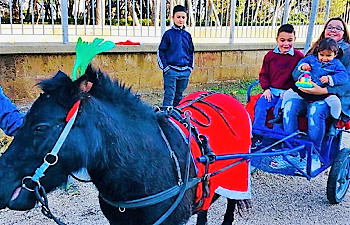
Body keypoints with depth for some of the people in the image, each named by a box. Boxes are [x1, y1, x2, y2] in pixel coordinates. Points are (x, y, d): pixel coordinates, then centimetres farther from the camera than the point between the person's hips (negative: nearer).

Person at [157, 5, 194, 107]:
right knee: (169, 96, -3)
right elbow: (160, 51, -2)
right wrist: (165, 67, -8)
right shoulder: (168, 34, -3)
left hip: (185, 71, 4)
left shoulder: (187, 35, 9)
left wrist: (190, 67, 10)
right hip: (171, 71, -4)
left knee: (179, 96, 13)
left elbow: (191, 52, 19)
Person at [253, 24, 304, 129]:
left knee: (279, 110, -26)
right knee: (260, 105, -19)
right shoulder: (270, 55, 9)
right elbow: (263, 74, 15)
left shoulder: (298, 56, 1)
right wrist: (266, 88, 0)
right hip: (272, 91, 3)